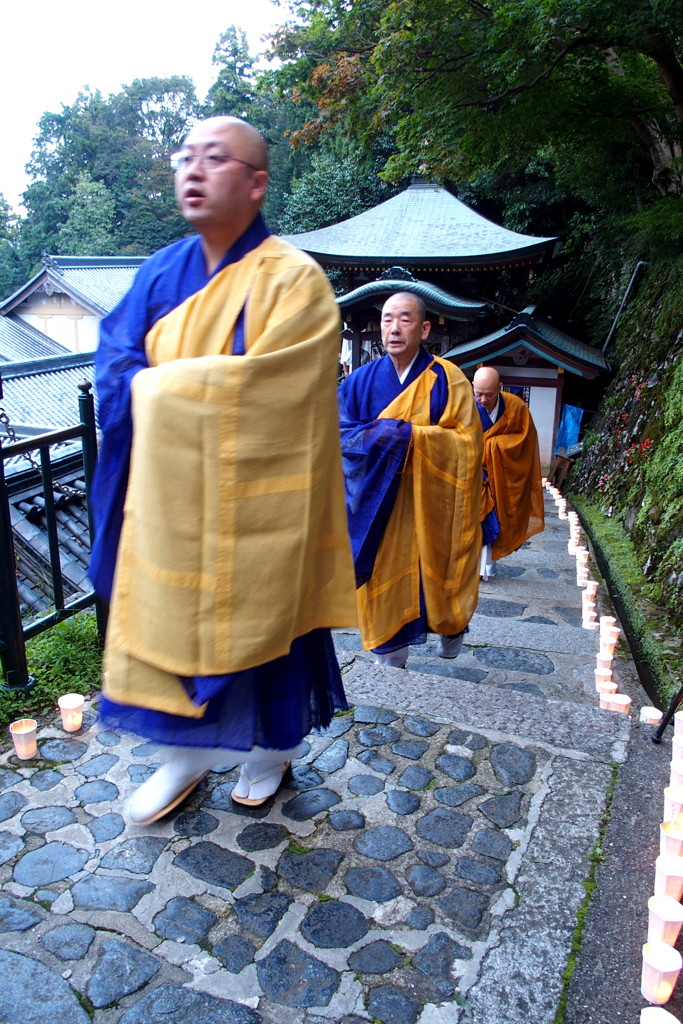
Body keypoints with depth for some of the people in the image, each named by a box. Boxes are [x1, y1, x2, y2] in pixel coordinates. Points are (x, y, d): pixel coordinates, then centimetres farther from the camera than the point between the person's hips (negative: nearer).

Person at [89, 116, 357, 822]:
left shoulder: (293, 278, -10)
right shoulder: (162, 272, 8)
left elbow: (261, 393, -20)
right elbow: (114, 366, 2)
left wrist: (162, 384, -10)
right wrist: (208, 386, -15)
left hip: (254, 504, -5)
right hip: (168, 495, 5)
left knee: (259, 621, 10)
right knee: (169, 618, 11)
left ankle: (277, 744, 35)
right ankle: (188, 751, 33)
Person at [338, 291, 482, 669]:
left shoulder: (447, 379, -3)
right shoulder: (362, 380, 4)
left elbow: (467, 442, -8)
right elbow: (343, 434, -2)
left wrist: (410, 435, -17)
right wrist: (386, 435, -17)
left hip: (431, 506, -1)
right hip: (378, 505, 2)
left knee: (431, 576, 7)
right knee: (386, 579, 3)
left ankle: (450, 630, 34)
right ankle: (389, 662, 15)